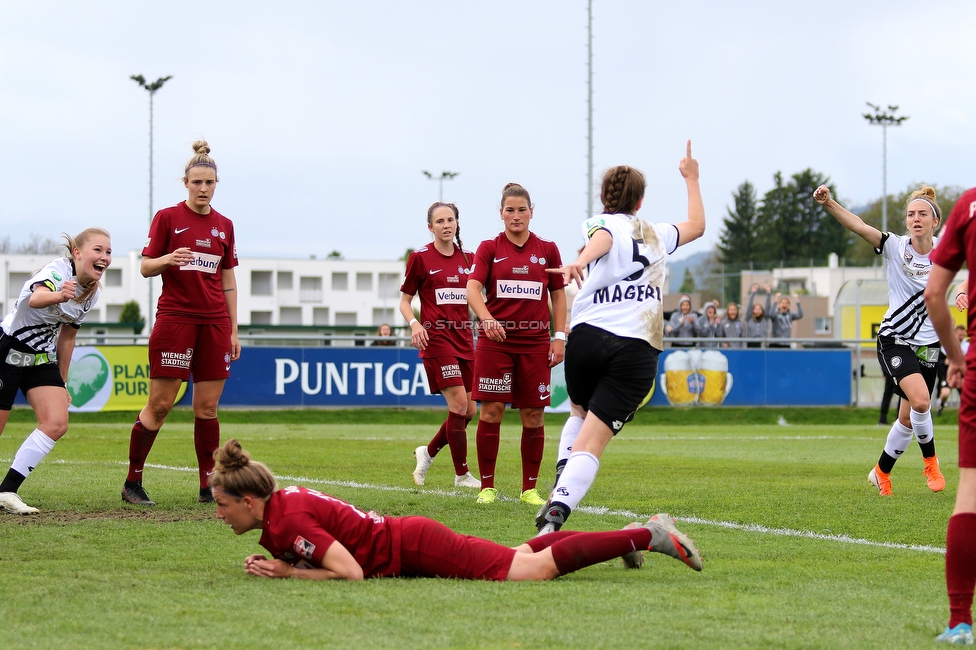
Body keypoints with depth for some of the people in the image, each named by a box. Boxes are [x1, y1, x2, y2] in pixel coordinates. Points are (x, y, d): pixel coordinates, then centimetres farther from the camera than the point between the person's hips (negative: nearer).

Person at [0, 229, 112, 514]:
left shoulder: (92, 292, 0)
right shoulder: (57, 272, -23)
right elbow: (35, 298, -46)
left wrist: (62, 383, 16)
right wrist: (58, 296, -68)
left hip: (42, 357, 7)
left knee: (56, 423, -12)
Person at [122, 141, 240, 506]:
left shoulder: (224, 226, 12)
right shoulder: (167, 218, 0)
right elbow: (145, 267, -1)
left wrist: (233, 330, 12)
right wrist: (167, 260, -23)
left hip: (214, 322, 4)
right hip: (175, 318, -4)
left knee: (207, 407, 3)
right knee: (160, 404, -5)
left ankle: (208, 487, 7)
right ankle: (132, 483, 3)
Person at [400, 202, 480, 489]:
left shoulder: (467, 257, 11)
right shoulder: (420, 257, -2)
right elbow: (405, 300, 2)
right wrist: (414, 323, -16)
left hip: (464, 337, 6)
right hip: (436, 337, -6)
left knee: (468, 410, 3)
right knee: (459, 404, -14)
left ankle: (428, 451, 27)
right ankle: (462, 474, -4)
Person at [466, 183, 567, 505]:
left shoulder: (547, 250, 9)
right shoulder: (489, 249, 3)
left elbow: (558, 295, 12)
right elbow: (473, 288, -9)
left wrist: (559, 337, 3)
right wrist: (486, 318, -28)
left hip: (535, 342, 1)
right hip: (495, 339, -1)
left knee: (534, 415, 1)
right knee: (491, 411, -5)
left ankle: (530, 488, 9)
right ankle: (487, 487, 4)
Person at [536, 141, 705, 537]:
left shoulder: (602, 224, 10)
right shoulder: (656, 235, 21)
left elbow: (604, 237, -17)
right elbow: (697, 225, 42)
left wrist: (579, 262, -37)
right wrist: (691, 179, 54)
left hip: (588, 337, 0)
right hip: (639, 350, 1)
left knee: (580, 413, 30)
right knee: (591, 443, -9)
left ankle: (560, 486, 11)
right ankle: (555, 514, -29)